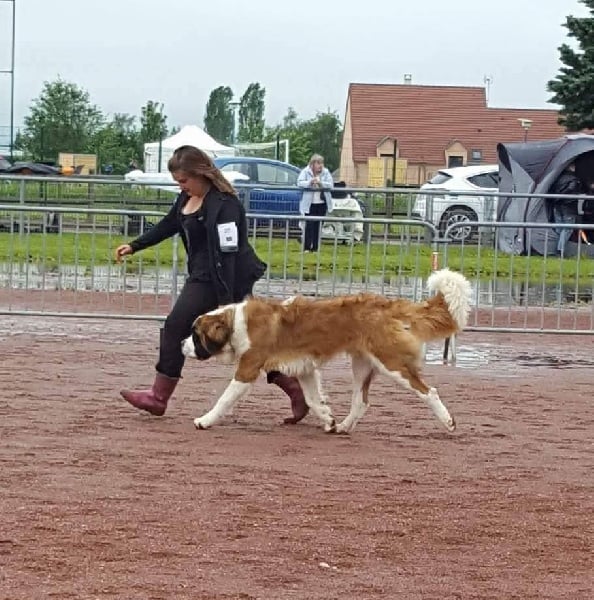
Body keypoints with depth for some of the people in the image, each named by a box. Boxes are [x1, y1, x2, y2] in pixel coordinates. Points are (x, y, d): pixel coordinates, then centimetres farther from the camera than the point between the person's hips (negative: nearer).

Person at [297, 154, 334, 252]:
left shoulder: (326, 173, 4)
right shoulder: (306, 172, 0)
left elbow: (331, 185, -6)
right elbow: (300, 183, -11)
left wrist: (321, 183, -22)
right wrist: (310, 182, -27)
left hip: (322, 203, 2)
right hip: (309, 203, -2)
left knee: (317, 225, 4)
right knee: (309, 224, -7)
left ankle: (315, 247, 9)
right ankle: (306, 247, -3)